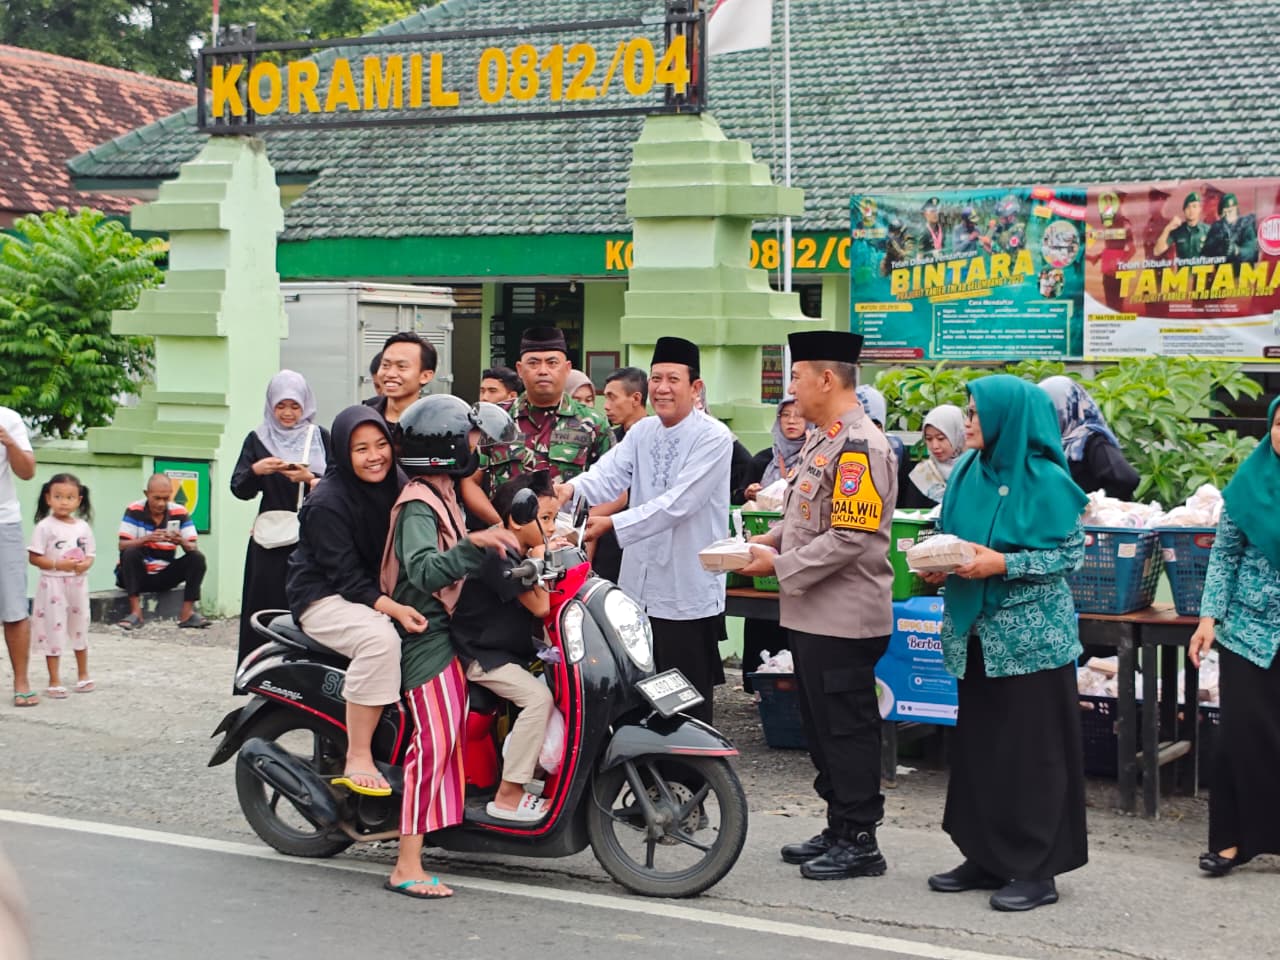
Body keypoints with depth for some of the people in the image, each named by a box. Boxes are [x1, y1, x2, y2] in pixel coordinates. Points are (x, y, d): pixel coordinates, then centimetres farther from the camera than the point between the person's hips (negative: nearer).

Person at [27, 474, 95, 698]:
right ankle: (54, 681, 8)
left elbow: (90, 555, 9)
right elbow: (34, 558, -11)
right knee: (53, 631, 0)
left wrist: (85, 564, -14)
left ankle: (83, 675, 30)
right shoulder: (45, 527, -9)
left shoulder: (83, 527, 4)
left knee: (80, 628, 15)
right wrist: (59, 564, -22)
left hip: (78, 584, 4)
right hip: (53, 585, -4)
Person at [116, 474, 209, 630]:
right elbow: (122, 546, -18)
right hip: (137, 575, -2)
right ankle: (136, 612, -30)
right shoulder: (134, 510, -11)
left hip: (165, 576, 2)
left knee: (197, 558, -16)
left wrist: (182, 542, -32)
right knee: (130, 553, -31)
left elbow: (192, 548, -8)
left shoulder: (179, 512, -5)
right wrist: (147, 539, -36)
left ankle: (187, 613, -18)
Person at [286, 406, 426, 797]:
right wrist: (393, 609, -34)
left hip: (381, 592, 7)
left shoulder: (395, 486, 5)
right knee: (380, 638, -35)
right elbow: (344, 574, -21)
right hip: (326, 597, -7)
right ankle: (358, 760, -31)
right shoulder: (326, 503, -16)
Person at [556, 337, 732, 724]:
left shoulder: (713, 438, -11)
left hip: (689, 594, -6)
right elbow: (609, 474, -7)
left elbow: (676, 503, -22)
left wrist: (613, 524, -30)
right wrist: (572, 488, -28)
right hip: (639, 589, 6)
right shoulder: (642, 433, 9)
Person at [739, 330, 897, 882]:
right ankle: (839, 830, 26)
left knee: (847, 729, -2)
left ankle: (860, 842, 8)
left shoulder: (859, 446, -18)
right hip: (813, 614, 10)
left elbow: (850, 538, -23)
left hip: (844, 618, -10)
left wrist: (780, 565, -17)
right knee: (821, 727, 16)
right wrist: (772, 540, 8)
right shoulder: (822, 439, 14)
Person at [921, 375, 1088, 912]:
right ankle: (986, 858, 21)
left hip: (1030, 637, -7)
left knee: (1030, 750, -1)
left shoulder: (1045, 479, -11)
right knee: (977, 746, 11)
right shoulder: (967, 472, 7)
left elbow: (1073, 552, -11)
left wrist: (1003, 564, -20)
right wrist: (941, 566, -5)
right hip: (977, 632, 7)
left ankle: (1037, 870, 6)